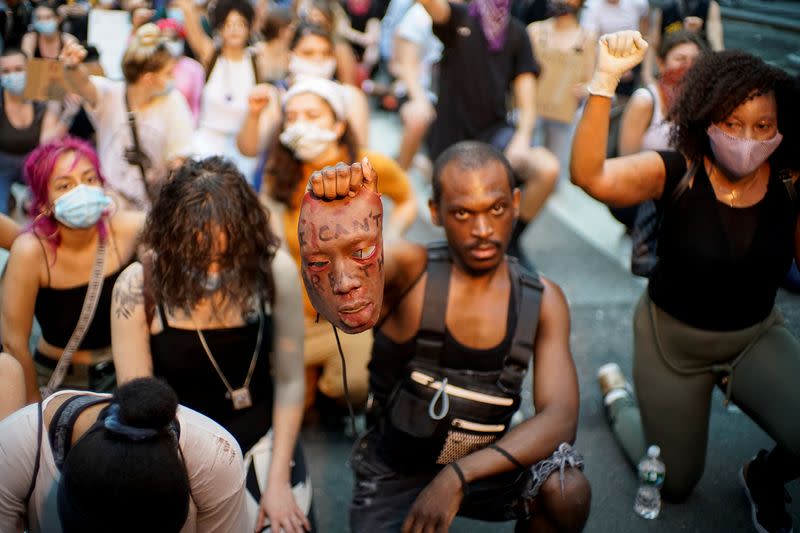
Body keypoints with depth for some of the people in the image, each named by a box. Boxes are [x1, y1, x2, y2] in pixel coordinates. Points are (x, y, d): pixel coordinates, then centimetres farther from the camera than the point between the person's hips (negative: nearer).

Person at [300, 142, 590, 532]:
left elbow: (560, 419, -18)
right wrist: (332, 211, -60)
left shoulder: (542, 301, -9)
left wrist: (457, 477, -29)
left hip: (481, 464, 1)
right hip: (392, 474, -1)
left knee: (568, 490, -26)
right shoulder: (410, 270, -15)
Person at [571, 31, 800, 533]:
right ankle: (617, 393, 43)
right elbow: (589, 175, -40)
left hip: (757, 336, 2)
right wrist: (605, 80, -50)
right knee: (674, 484, 14)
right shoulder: (676, 172, -24)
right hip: (672, 339, -2)